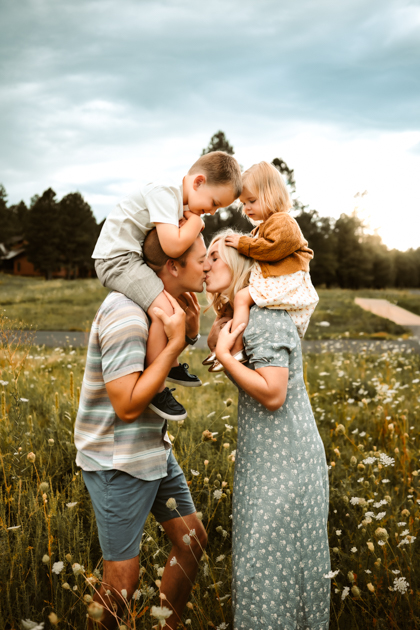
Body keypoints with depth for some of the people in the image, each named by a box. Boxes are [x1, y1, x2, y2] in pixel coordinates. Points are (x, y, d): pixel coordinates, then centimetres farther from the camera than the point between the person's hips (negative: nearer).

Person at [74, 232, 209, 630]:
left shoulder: (161, 303, 5)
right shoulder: (126, 315, -25)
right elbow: (128, 405, -27)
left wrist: (189, 335, -2)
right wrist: (175, 342, -26)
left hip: (154, 449, 9)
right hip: (118, 462, -9)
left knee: (192, 539, 16)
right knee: (122, 582, 1)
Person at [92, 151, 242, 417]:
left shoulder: (184, 202, 10)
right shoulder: (164, 191, -21)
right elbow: (173, 246, -29)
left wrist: (193, 221, -3)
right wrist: (195, 221, -12)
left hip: (135, 257, 11)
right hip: (116, 257, -11)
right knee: (164, 310, -26)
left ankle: (172, 365, 29)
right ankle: (154, 390, -16)